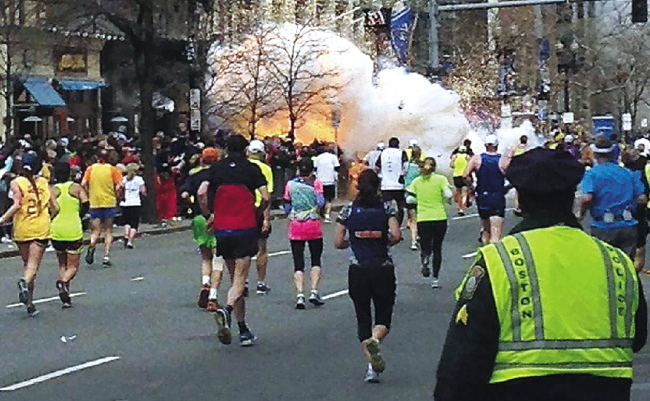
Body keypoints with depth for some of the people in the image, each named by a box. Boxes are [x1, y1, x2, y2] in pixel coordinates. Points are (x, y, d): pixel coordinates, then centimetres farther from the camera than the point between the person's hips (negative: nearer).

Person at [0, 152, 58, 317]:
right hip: (41, 228, 0)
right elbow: (55, 208, 4)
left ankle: (30, 303, 12)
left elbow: (17, 205, -16)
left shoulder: (16, 183, -2)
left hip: (22, 228, 0)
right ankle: (25, 282, -35)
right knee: (34, 264, -2)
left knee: (27, 263, 13)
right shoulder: (44, 182, 5)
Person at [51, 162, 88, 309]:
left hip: (56, 230, 2)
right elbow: (86, 204, -10)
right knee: (73, 266, 7)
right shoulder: (76, 187, 1)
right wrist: (79, 216, 7)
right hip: (74, 230, -2)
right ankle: (64, 282, -26)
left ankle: (66, 298, 7)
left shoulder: (53, 190, 1)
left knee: (62, 264, 18)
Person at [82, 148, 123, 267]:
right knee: (108, 231, 9)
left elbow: (83, 184, -6)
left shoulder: (91, 169, 2)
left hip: (94, 203, 1)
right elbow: (119, 186, -10)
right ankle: (106, 256, 1)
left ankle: (91, 247, -23)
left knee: (95, 231, 7)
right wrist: (116, 196, 6)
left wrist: (89, 195, 7)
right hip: (109, 203, -1)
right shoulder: (112, 169, -1)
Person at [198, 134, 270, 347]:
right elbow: (266, 198, -6)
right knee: (240, 279, -4)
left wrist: (208, 215, 7)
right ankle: (227, 309, -35)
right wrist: (258, 214, 12)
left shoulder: (216, 168, 6)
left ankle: (243, 331, 14)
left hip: (222, 229, 3)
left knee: (234, 278, 12)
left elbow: (202, 192, -6)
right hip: (245, 228, -3)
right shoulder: (252, 169, 1)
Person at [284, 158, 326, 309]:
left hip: (295, 227, 1)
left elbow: (286, 208, 4)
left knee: (298, 263, 3)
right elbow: (320, 202, -14)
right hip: (314, 227, -1)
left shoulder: (290, 184, 1)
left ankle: (300, 295, -11)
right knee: (316, 260, 14)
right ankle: (314, 292, 1)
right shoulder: (316, 183, -4)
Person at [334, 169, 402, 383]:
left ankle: (371, 367, 5)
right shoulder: (387, 208, -2)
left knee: (363, 318, 12)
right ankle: (374, 340, -24)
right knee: (384, 317, 10)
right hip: (383, 269, -1)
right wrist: (386, 242, 5)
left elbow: (338, 243, -1)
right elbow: (396, 235, -16)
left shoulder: (349, 210, 1)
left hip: (357, 271, 1)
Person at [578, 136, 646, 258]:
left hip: (603, 229, -3)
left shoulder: (592, 173, -5)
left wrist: (581, 213, -1)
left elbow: (587, 198, -20)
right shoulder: (628, 173, 7)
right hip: (628, 227, 3)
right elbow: (642, 199, 3)